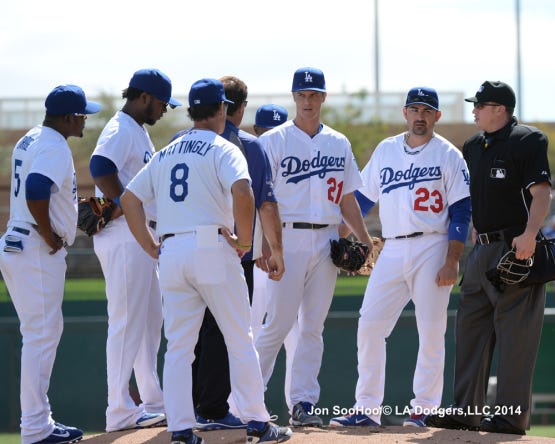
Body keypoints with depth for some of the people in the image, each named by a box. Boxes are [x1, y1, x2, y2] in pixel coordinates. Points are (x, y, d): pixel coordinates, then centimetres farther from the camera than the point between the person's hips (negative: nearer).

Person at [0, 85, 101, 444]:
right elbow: (36, 189, -29)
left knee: (44, 333, 16)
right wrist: (49, 237, -19)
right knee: (41, 334, -6)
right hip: (38, 252, -10)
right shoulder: (55, 147, -14)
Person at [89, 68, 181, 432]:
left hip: (143, 238, 11)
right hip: (124, 240, -11)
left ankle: (154, 404, 22)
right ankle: (120, 411, -6)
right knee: (127, 322, -8)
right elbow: (101, 166, -29)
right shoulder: (121, 130, -13)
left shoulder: (140, 132, 19)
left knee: (150, 320, 15)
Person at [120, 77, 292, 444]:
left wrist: (152, 248, 13)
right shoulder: (223, 149, -2)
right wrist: (245, 240, -10)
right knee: (240, 341, 3)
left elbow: (130, 198, 15)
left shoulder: (166, 154, 17)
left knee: (178, 347, 6)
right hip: (212, 247, -5)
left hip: (171, 253, 5)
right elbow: (242, 190, -21)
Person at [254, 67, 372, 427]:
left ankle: (304, 403, 7)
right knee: (279, 322, -8)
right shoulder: (273, 141, -1)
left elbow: (348, 199, 17)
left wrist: (366, 242, 7)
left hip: (327, 242, 4)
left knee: (313, 326, 4)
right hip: (289, 239, -4)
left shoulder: (339, 143, 13)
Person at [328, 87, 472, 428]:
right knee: (369, 325, -4)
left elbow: (461, 212, -3)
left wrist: (452, 261, -12)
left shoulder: (448, 155, 1)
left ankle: (424, 408, 5)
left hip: (432, 250, -4)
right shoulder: (385, 150, 14)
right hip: (392, 251, 4)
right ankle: (367, 409, 0)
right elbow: (363, 198, 20)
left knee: (431, 332, -4)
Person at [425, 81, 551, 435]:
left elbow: (542, 192, -17)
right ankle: (468, 410, 14)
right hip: (482, 249, 9)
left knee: (514, 333, -8)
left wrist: (529, 234, -30)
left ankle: (512, 415, -6)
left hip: (517, 248, -9)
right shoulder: (474, 147, 17)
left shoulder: (528, 140, -7)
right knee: (470, 327, 9)